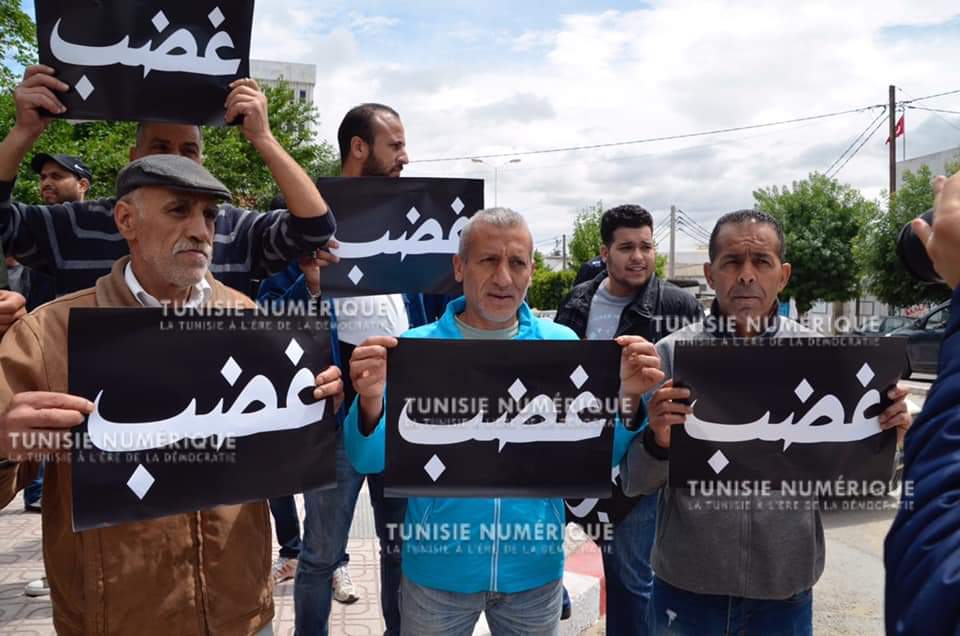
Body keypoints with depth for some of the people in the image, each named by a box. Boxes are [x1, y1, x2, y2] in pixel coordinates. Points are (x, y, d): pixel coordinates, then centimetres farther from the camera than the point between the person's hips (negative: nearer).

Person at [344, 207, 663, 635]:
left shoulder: (563, 345, -5)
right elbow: (370, 461, -12)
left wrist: (628, 397, -22)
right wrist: (371, 401, -32)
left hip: (535, 569, 2)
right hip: (438, 570, -1)